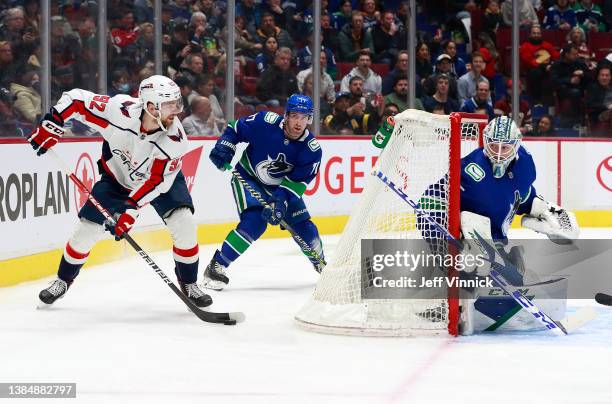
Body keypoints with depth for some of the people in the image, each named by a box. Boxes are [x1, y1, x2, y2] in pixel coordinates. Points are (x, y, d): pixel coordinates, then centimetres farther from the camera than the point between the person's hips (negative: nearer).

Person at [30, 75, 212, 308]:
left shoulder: (175, 138, -32)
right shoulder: (120, 110, -34)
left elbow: (155, 181, -29)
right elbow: (76, 99, -23)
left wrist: (132, 209, -35)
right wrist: (52, 124, -29)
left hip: (161, 178, 0)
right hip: (117, 177, 0)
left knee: (184, 225, -19)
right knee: (87, 229, -3)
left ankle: (189, 284, 3)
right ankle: (63, 280, 23)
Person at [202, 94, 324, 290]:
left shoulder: (312, 149, -21)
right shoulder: (265, 122, -26)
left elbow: (297, 182, -20)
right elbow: (236, 128, -10)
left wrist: (281, 202, -34)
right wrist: (223, 147, -24)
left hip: (281, 185, 4)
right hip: (248, 176, -4)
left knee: (304, 226, 3)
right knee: (254, 222, -25)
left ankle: (321, 265, 31)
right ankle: (216, 267, -18)